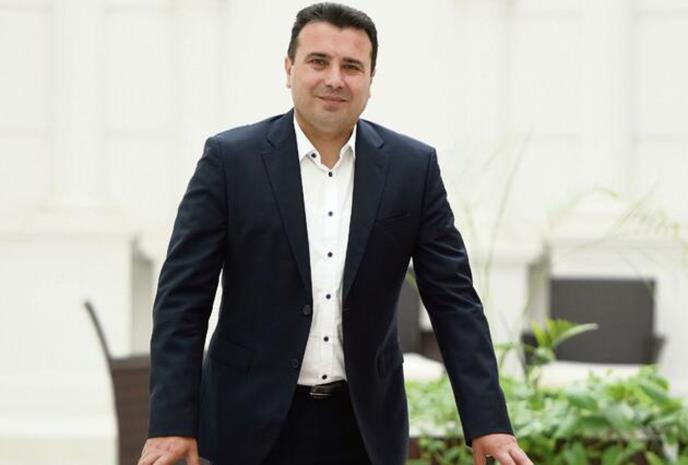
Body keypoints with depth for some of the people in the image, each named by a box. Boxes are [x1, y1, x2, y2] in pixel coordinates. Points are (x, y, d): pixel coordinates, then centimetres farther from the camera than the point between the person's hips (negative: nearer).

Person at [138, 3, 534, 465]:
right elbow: (183, 298, -5)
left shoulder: (413, 167, 0)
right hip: (254, 423, -2)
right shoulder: (231, 159, -5)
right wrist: (172, 422, -12)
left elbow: (453, 300, 1)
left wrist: (487, 421, -7)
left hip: (363, 426, 2)